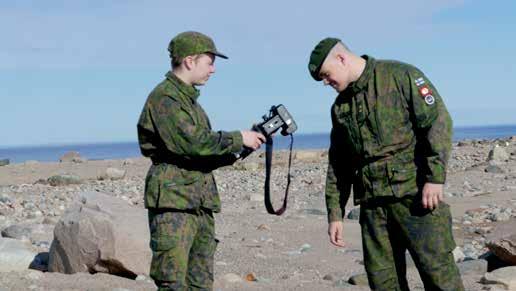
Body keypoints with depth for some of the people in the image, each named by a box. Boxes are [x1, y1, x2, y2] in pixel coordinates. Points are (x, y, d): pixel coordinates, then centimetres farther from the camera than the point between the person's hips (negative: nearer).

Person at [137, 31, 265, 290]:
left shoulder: (189, 98, 20)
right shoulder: (164, 97, -10)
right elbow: (190, 142, -21)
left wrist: (235, 152, 6)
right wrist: (237, 139, -12)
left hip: (201, 206, 10)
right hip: (172, 204, -10)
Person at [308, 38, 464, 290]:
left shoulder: (401, 76, -2)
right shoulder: (340, 107, 17)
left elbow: (438, 120, -10)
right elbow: (338, 165, 21)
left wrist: (434, 177, -18)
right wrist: (335, 214, 16)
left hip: (416, 196, -6)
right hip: (372, 205, 6)